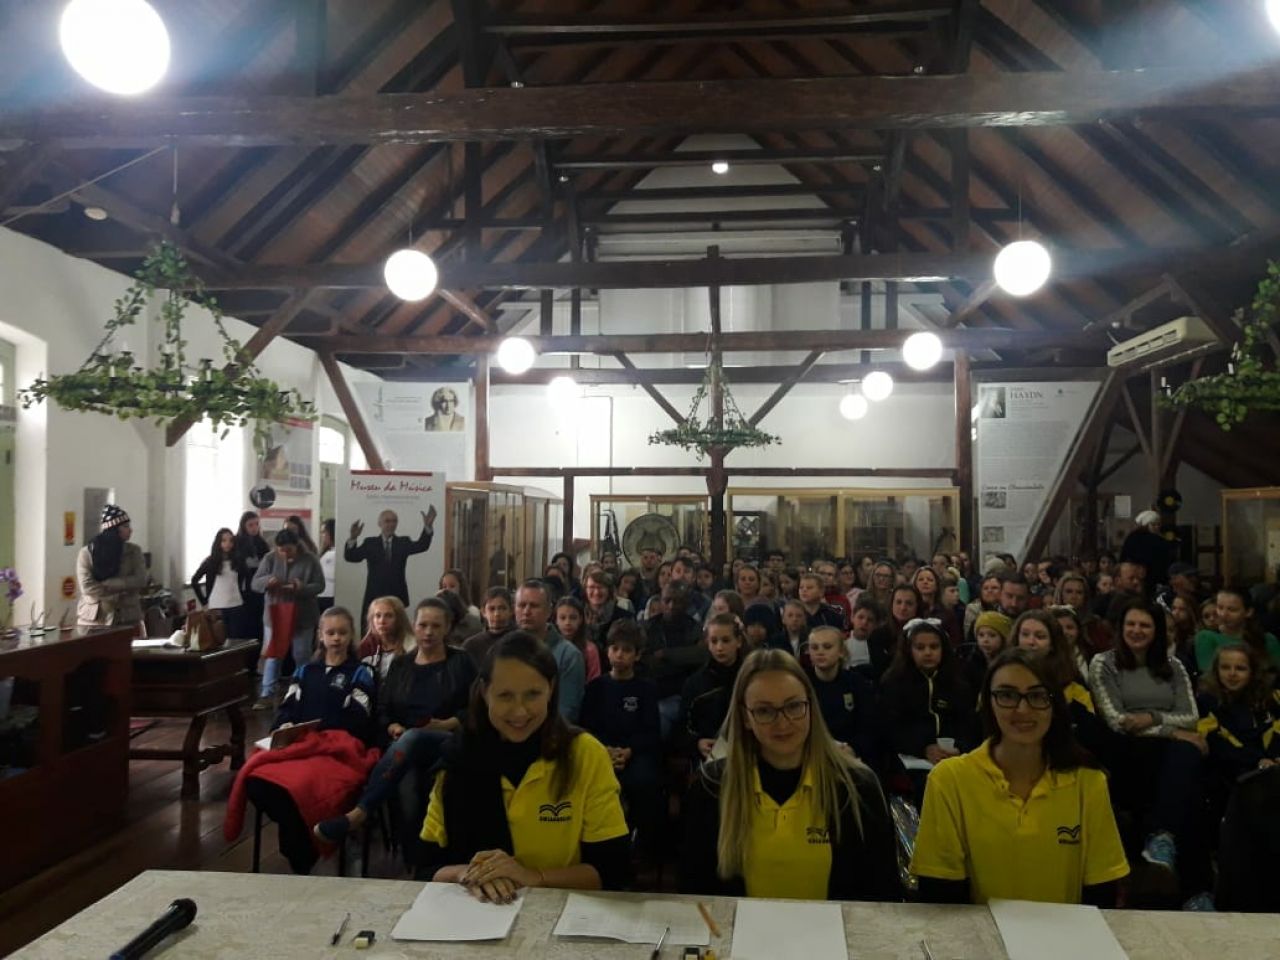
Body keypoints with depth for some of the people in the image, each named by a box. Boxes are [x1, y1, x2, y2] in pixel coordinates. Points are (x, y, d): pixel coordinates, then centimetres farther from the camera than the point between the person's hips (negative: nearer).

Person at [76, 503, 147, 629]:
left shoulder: (134, 551, 4)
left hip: (128, 620, 1)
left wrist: (106, 584, -15)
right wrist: (121, 595, -13)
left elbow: (140, 580, -8)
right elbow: (87, 587, -11)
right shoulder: (87, 552, -1)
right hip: (93, 621, -1)